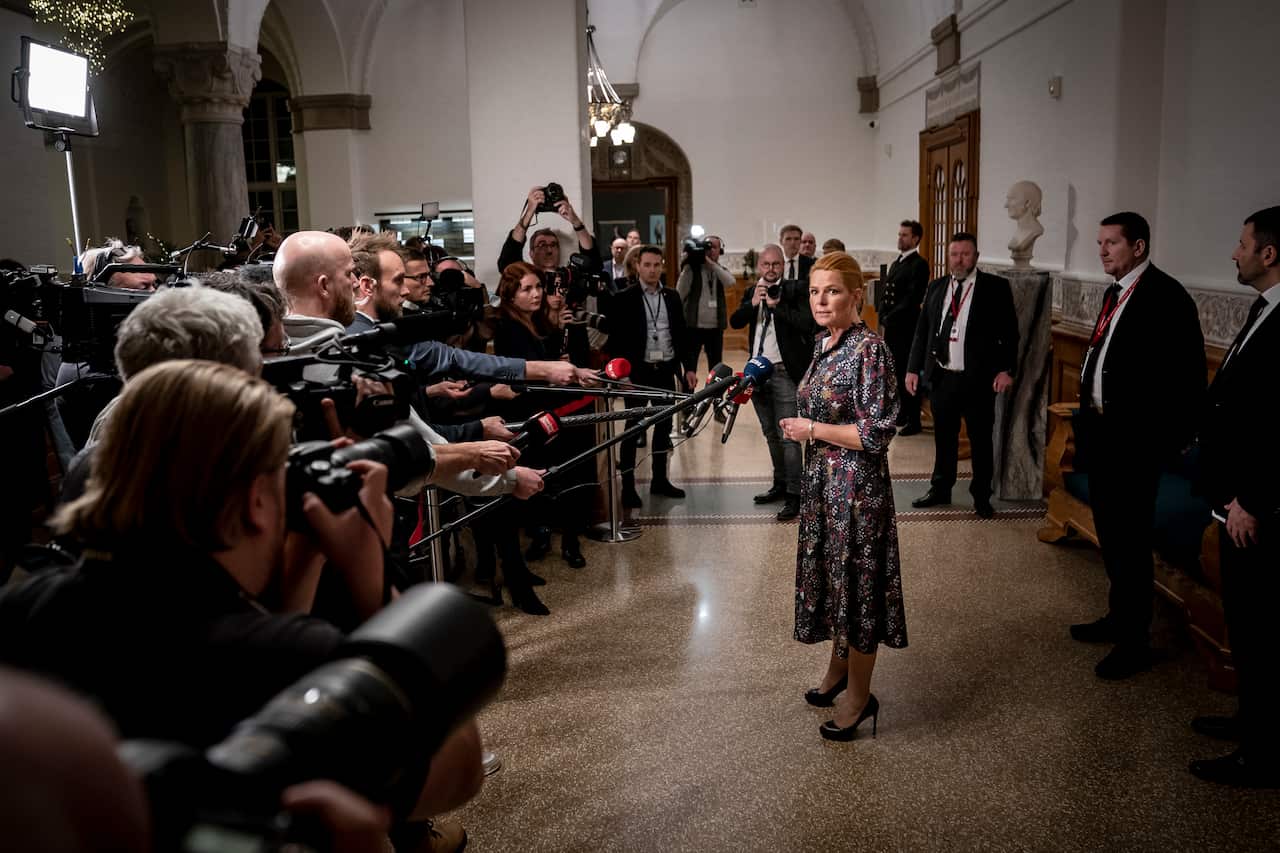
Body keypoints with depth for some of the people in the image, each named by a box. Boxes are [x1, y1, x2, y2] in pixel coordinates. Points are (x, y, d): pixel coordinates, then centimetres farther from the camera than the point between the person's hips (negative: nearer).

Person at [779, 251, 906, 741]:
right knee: (828, 572, 20)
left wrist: (812, 430, -16)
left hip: (857, 485, -8)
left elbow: (876, 433, -22)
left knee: (856, 579, 5)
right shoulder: (824, 344, 7)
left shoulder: (870, 349, -19)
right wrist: (800, 426, 5)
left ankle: (859, 696, 22)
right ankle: (838, 668, 41)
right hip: (822, 479, 9)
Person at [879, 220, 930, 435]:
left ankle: (913, 421, 6)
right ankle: (902, 414, 25)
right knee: (896, 372, 14)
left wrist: (889, 319, -14)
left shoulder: (919, 265, -10)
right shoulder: (896, 263, 17)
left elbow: (912, 298, -17)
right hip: (890, 327, 8)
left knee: (908, 373, -2)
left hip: (906, 327, -8)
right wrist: (883, 319, 0)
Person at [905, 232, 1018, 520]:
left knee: (981, 440, 6)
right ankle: (940, 490, 27)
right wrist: (913, 368, 7)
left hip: (978, 378, -3)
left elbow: (1009, 332, -4)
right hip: (941, 377, 3)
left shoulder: (996, 287, -3)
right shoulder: (936, 287, 8)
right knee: (944, 437, 14)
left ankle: (982, 496, 19)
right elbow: (922, 330, 10)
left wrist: (1005, 369, -12)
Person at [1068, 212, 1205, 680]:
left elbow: (1187, 377, -18)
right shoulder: (1116, 293, 11)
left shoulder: (1165, 296, -15)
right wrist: (1089, 420, 13)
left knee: (1131, 540, 0)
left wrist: (1167, 439, -16)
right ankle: (1118, 615, 37)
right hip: (1103, 433, 9)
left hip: (1135, 440, -9)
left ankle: (1135, 642, 13)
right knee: (1109, 533, 20)